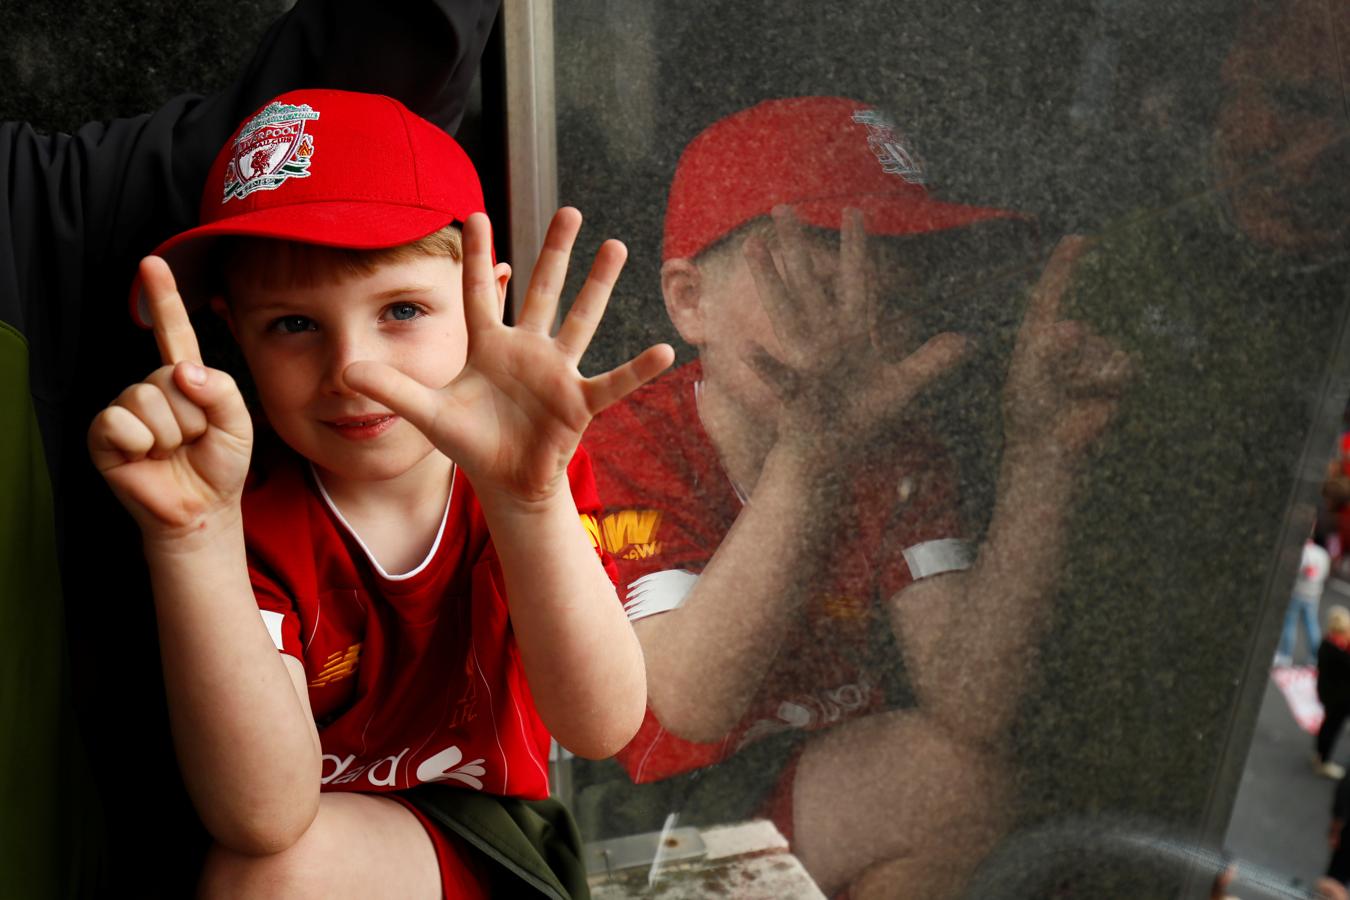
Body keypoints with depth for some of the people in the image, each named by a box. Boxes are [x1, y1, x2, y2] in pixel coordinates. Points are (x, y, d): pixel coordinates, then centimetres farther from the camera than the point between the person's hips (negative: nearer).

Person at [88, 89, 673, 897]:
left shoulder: (539, 466, -15)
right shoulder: (252, 514, -16)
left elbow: (603, 730, -27)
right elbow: (266, 815, -29)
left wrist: (528, 495, -42)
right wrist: (194, 533, -40)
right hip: (317, 835, -1)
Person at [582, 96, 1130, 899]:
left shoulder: (899, 455, -9)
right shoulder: (623, 446, -22)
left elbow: (969, 704, -21)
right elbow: (694, 707, -36)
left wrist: (1044, 453, -29)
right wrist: (809, 456, -48)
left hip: (812, 786, 4)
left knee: (962, 772, -21)